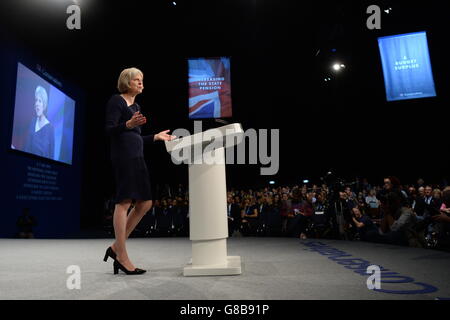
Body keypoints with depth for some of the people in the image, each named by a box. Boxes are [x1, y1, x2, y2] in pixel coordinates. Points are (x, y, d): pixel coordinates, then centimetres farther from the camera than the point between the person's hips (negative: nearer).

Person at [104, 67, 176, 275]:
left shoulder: (136, 106, 24)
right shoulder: (116, 101, 0)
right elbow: (109, 130, -11)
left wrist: (156, 137, 19)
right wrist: (128, 124, -28)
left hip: (137, 157, 9)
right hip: (122, 155, -9)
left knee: (145, 203, 4)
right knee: (124, 202, -10)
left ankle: (116, 247, 11)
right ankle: (122, 257, -5)